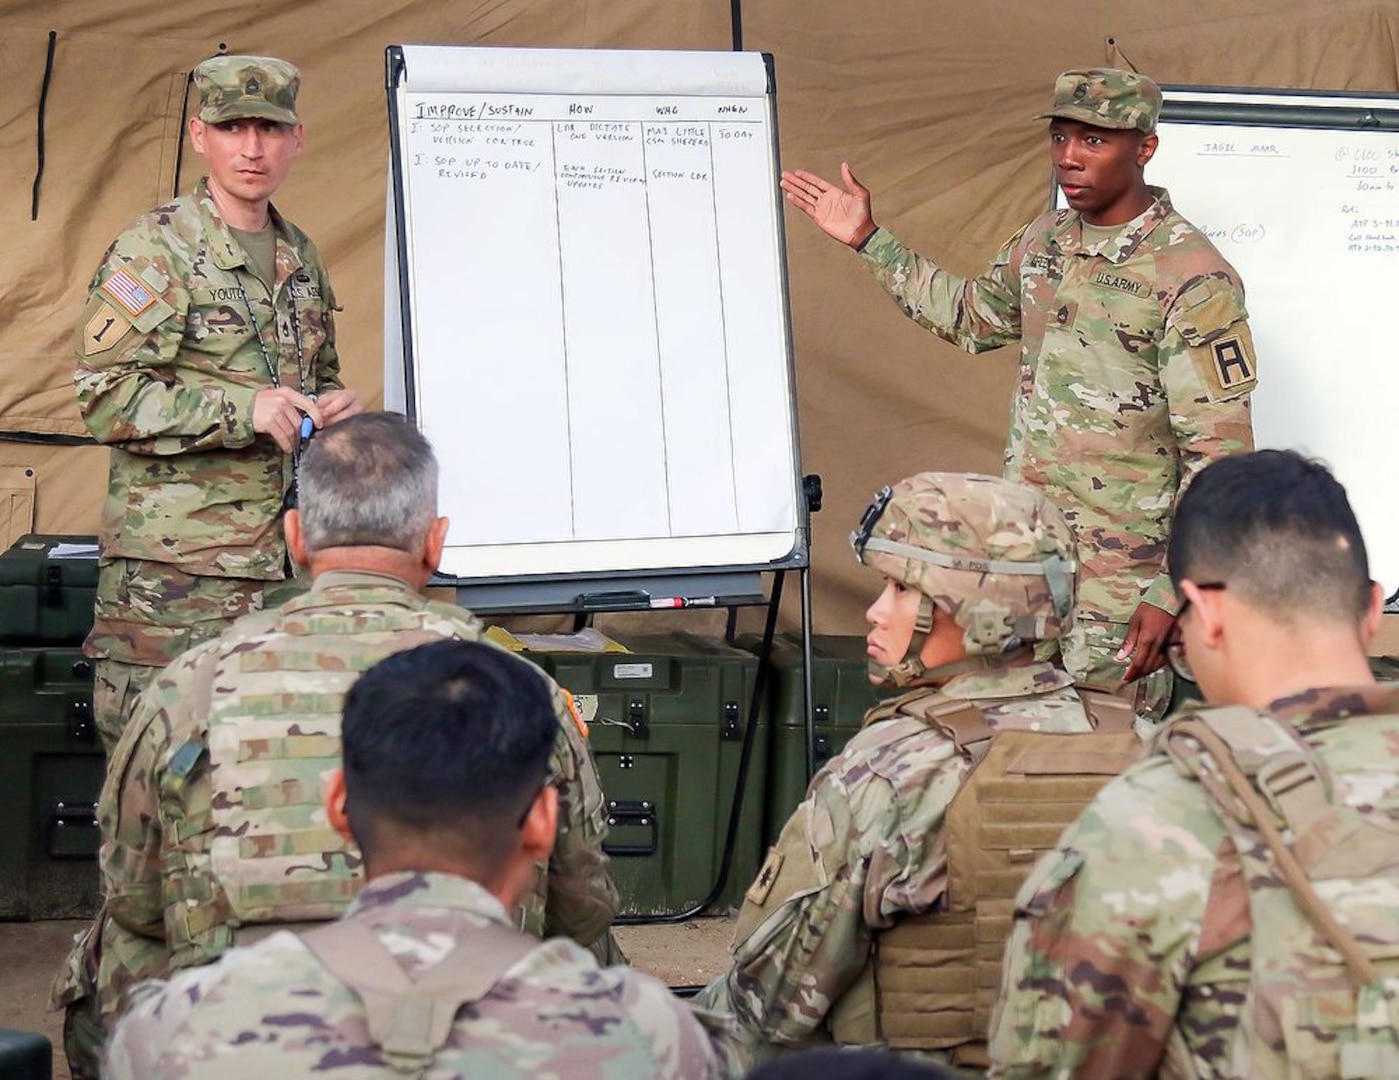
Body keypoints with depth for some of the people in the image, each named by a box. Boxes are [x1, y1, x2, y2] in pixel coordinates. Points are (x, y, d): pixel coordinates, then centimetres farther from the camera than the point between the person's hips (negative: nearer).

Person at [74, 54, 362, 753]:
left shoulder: (300, 258, 17)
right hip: (175, 570, -6)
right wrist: (243, 410, -20)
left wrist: (333, 404, 7)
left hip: (287, 561, 7)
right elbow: (104, 395, -14)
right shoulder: (155, 252, -6)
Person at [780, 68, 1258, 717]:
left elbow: (1218, 457, -15)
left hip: (1117, 581, -7)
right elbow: (972, 317, 29)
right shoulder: (1046, 239, 8)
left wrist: (1170, 592, -20)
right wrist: (868, 241, 25)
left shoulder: (1193, 281, -15)